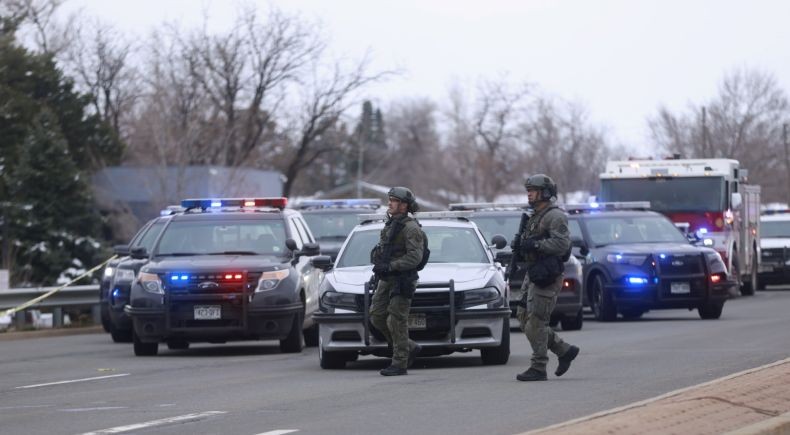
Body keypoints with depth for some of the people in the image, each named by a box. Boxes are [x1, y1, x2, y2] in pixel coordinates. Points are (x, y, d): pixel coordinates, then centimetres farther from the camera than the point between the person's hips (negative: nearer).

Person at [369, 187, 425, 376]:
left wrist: (389, 266, -24)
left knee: (397, 321, -8)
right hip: (386, 280, 9)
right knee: (377, 316, 7)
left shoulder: (411, 228, -11)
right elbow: (379, 249, 22)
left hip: (402, 280, -9)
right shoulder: (389, 225, 16)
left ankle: (400, 363, -3)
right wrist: (378, 263, -1)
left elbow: (415, 257, -20)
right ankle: (410, 348, 18)